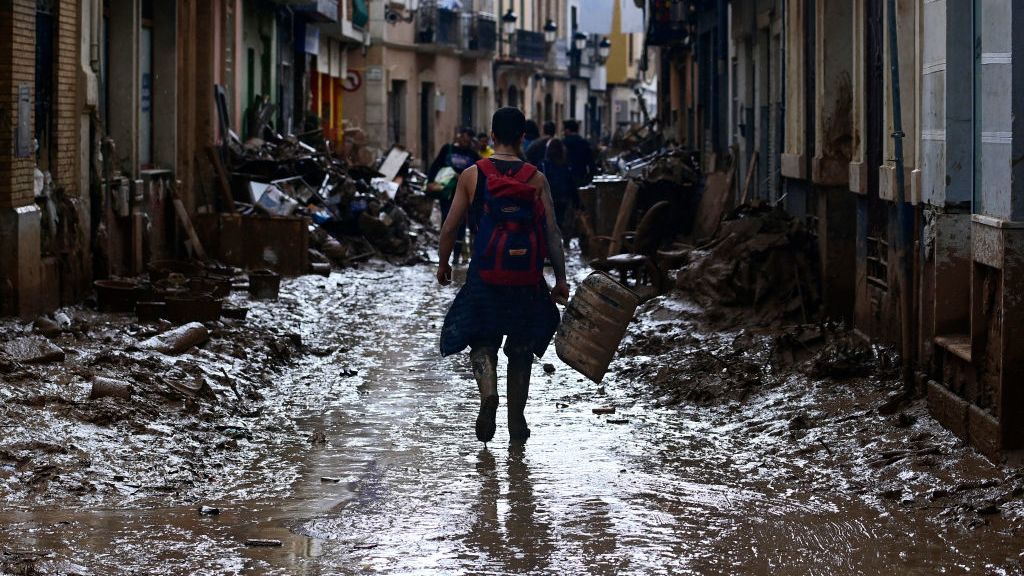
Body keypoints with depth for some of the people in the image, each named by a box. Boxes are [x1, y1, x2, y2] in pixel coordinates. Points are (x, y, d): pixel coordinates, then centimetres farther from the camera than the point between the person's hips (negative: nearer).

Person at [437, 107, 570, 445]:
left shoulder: (472, 175, -2)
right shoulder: (536, 179, -2)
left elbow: (449, 228, 0)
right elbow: (552, 234, -4)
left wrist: (443, 265, 15)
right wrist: (561, 279, 3)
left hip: (485, 276, -1)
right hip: (527, 278, 1)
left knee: (482, 341, 11)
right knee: (521, 350, 14)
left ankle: (488, 394, -17)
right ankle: (517, 422, 17)